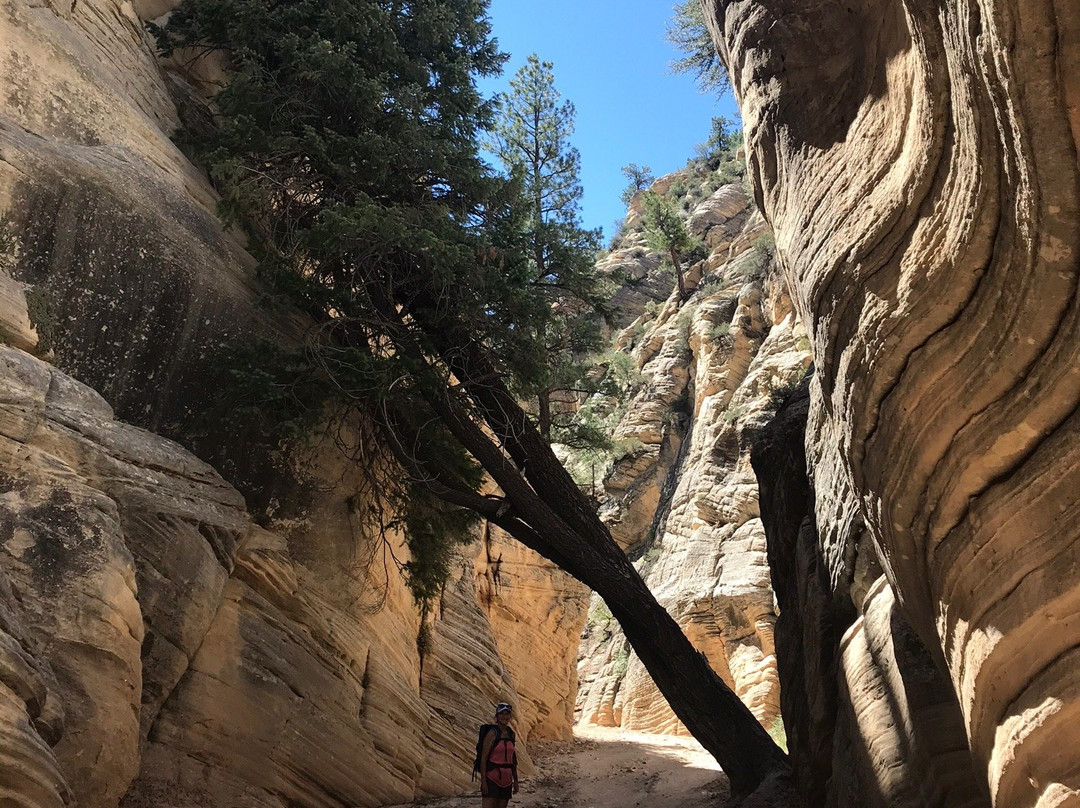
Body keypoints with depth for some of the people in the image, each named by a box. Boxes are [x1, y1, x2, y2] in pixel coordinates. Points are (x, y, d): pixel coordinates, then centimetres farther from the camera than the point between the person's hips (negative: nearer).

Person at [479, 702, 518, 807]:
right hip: (492, 778, -6)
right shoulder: (493, 733, -10)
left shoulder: (511, 733, 10)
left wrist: (515, 779, 16)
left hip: (506, 780, 6)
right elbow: (483, 758, -13)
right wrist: (483, 781, -18)